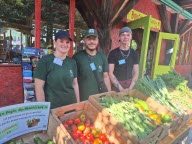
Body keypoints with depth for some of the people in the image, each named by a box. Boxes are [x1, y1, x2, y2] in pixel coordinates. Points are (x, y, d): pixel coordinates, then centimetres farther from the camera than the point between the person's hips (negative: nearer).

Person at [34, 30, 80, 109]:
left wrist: (78, 104, 7)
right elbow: (39, 87, -12)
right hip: (52, 108, -4)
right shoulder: (45, 61, -12)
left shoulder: (72, 62, 2)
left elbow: (75, 84, 7)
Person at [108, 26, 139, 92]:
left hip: (130, 85, 3)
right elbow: (110, 73, -11)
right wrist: (120, 88, -16)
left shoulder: (134, 54, 2)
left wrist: (130, 88, -10)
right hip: (116, 86, -2)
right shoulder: (113, 53, -8)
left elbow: (136, 72, 2)